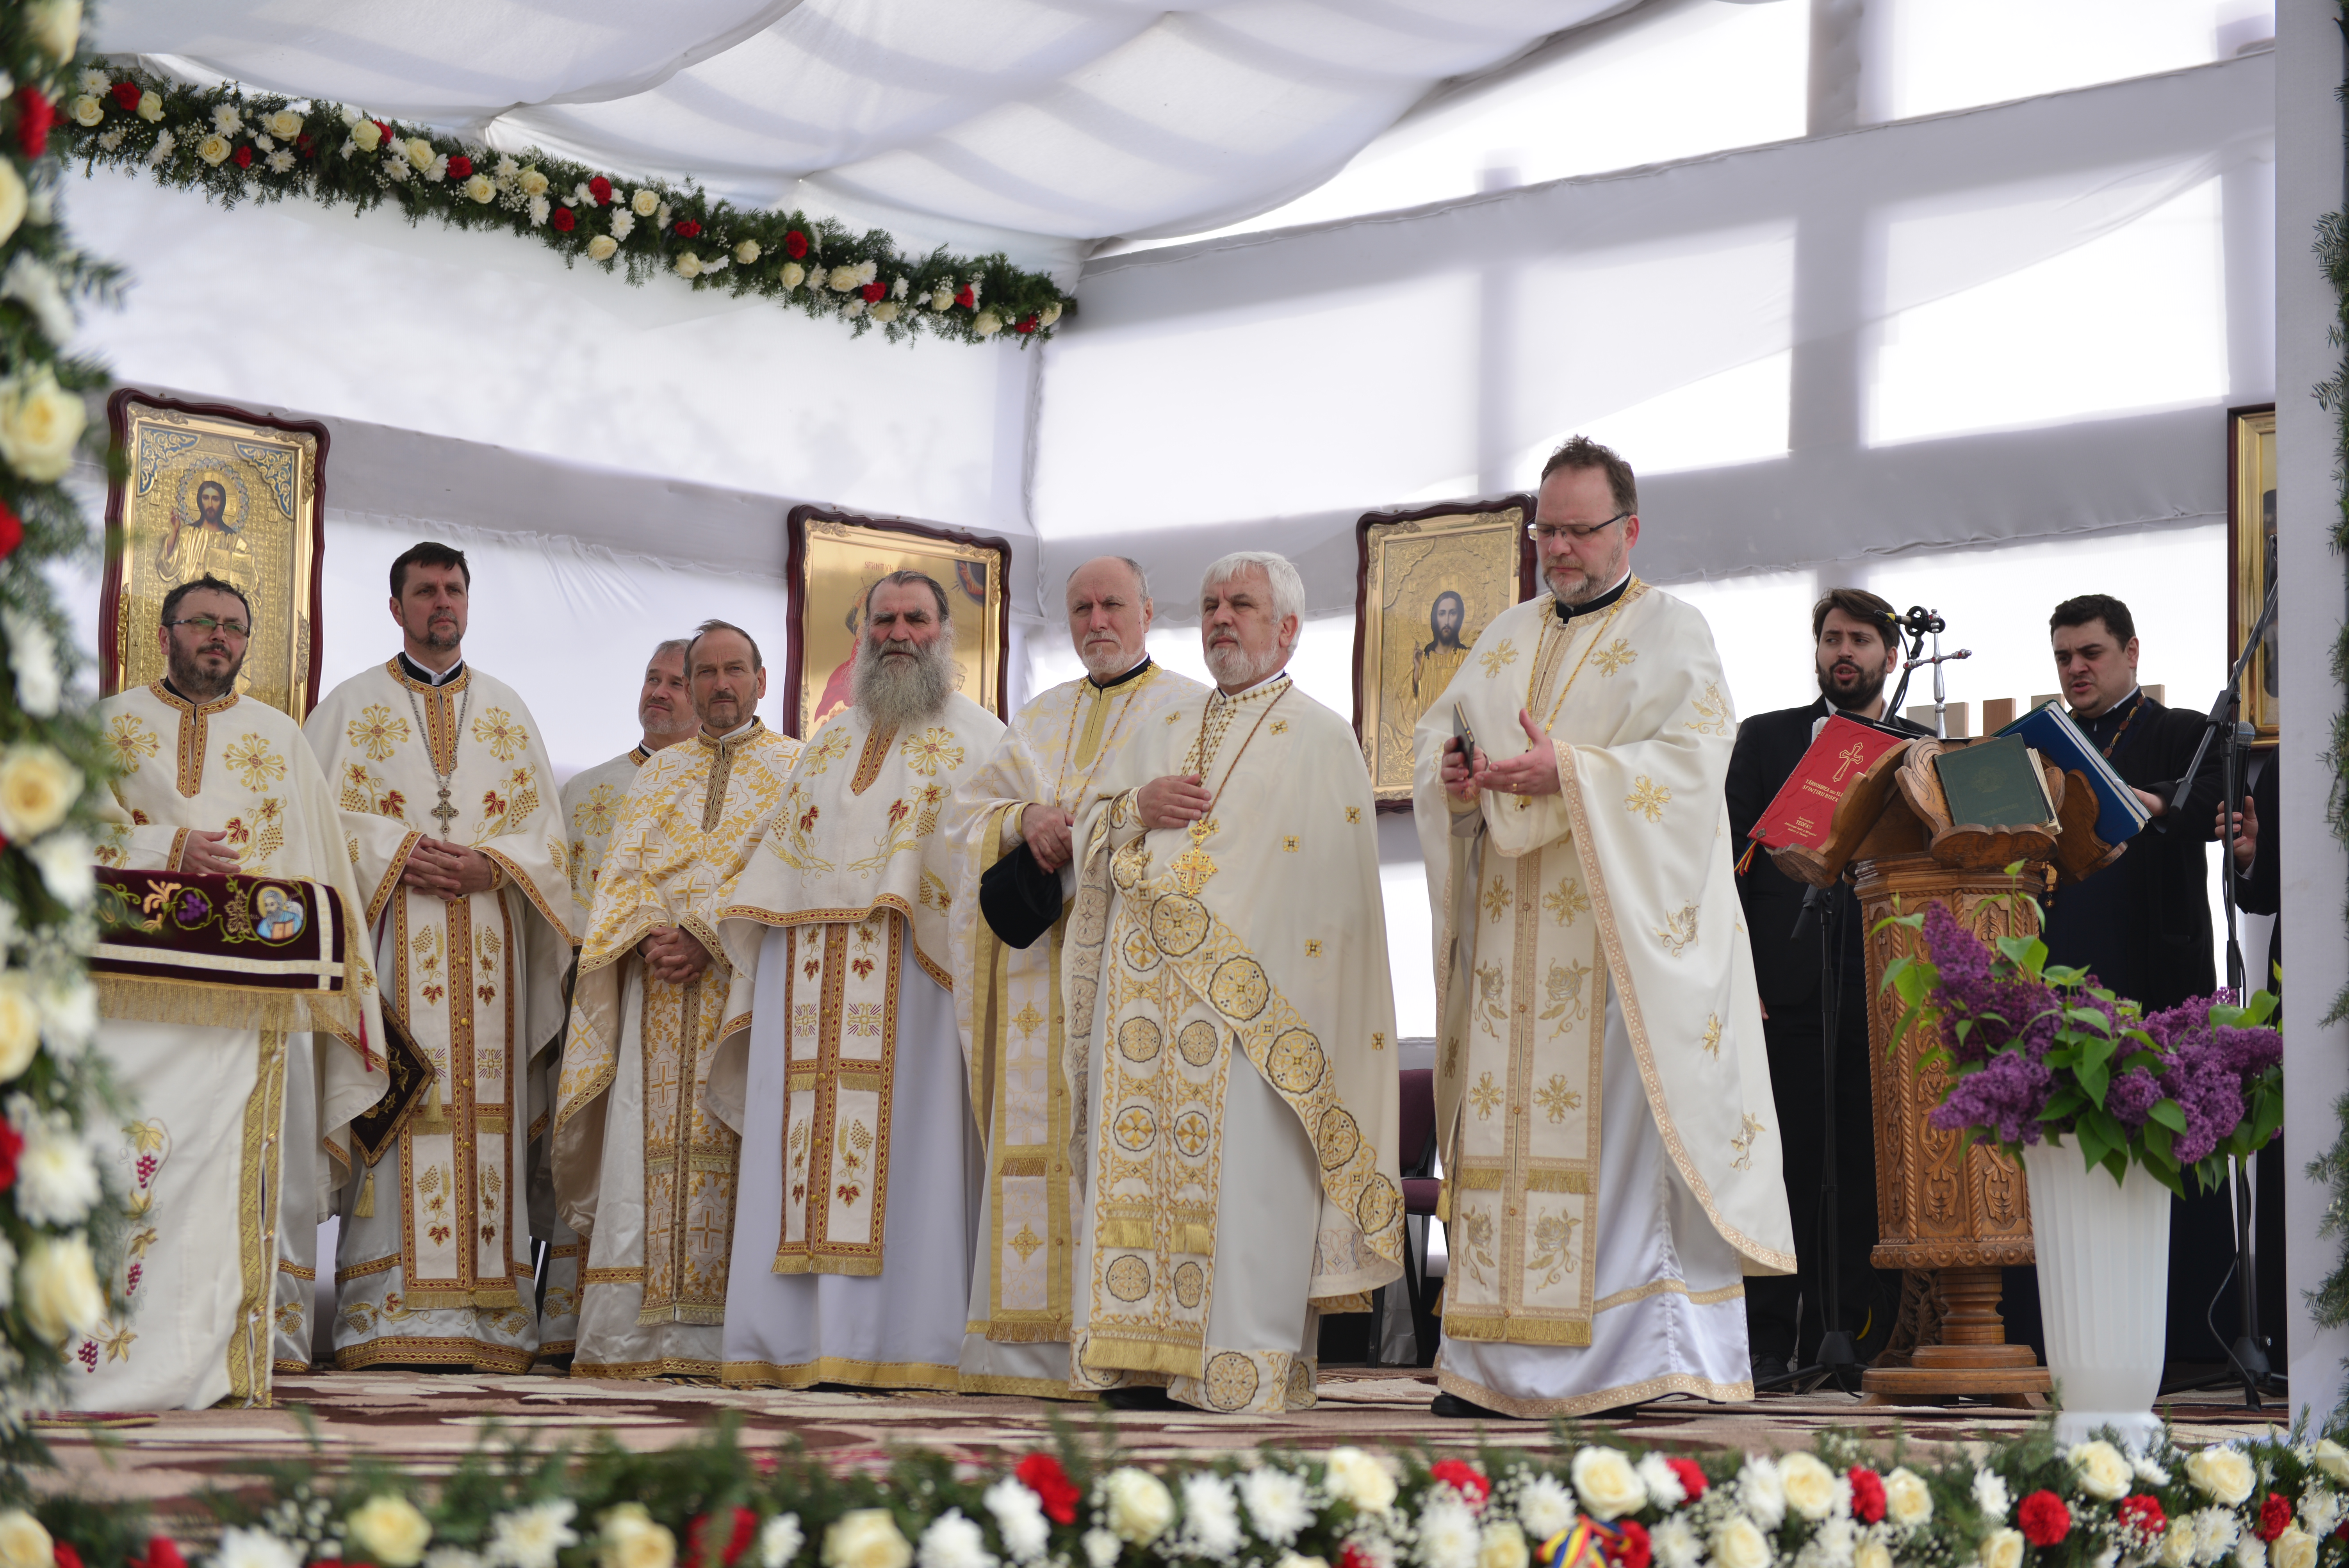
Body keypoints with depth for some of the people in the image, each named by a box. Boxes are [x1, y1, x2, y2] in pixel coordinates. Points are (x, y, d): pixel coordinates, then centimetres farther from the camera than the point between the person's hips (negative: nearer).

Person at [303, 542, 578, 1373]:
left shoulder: (508, 711, 19)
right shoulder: (352, 705, 12)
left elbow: (543, 825, 13)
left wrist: (490, 865, -6)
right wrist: (398, 856, -12)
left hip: (488, 943, 2)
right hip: (389, 936, -2)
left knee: (483, 1107, -5)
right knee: (395, 1109, -11)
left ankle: (481, 1310, -7)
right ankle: (391, 1312, -14)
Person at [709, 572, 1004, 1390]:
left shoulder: (977, 738, 7)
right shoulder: (829, 741, 24)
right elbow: (781, 860, 24)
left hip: (912, 977, -5)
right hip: (810, 985, 5)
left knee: (901, 1151, -10)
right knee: (803, 1148, -1)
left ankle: (897, 1339, -10)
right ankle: (792, 1339, 0)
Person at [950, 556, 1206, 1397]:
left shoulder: (1191, 709, 7)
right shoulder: (1040, 718, 23)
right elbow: (977, 805, 14)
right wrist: (1029, 819, -7)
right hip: (1041, 957, 5)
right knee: (1038, 1136, -1)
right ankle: (1035, 1345, -3)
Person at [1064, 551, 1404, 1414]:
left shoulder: (1320, 738, 6)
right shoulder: (1165, 731, 23)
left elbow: (1332, 881, -1)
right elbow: (1090, 822, 20)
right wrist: (1138, 807, -2)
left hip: (1251, 991, -5)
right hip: (1143, 980, 5)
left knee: (1246, 1171, -11)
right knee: (1138, 1162, 0)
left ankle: (1252, 1360, -10)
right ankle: (1141, 1359, 2)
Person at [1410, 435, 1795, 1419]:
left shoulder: (1671, 634, 2)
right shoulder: (1506, 639, 20)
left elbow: (1691, 760, -11)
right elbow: (1439, 732, 17)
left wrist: (1571, 773, -22)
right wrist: (1451, 772, -7)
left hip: (1622, 928, -5)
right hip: (1511, 925, 6)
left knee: (1623, 1118, -10)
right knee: (1505, 1125, 2)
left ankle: (1652, 1353, -8)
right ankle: (1499, 1357, 3)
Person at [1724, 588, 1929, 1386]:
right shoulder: (1764, 739, 13)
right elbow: (1731, 860, 7)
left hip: (1883, 993, 1)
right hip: (1785, 989, -1)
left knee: (1868, 1172, 0)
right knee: (1780, 1164, -3)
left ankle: (1850, 1343, 5)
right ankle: (1769, 1342, 0)